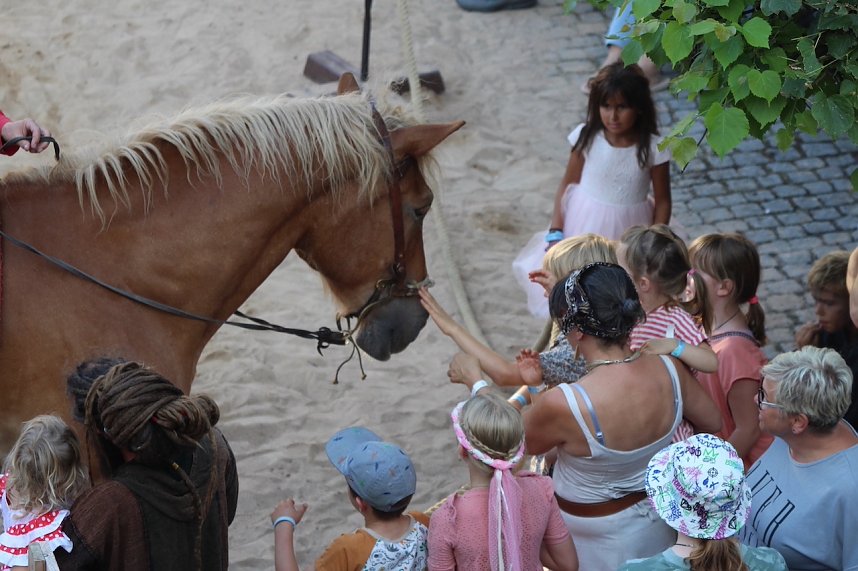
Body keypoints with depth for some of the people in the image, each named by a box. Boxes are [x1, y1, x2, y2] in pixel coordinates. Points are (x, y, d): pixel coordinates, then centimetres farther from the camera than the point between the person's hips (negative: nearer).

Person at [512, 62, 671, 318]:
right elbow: (567, 184, -1)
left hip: (628, 230, -1)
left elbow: (662, 201, -4)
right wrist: (555, 232, -6)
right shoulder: (587, 138, -11)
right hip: (584, 226, 1)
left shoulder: (653, 148, -14)